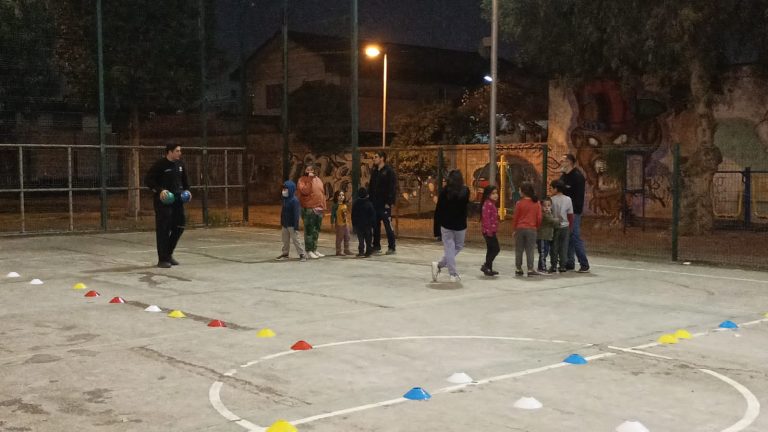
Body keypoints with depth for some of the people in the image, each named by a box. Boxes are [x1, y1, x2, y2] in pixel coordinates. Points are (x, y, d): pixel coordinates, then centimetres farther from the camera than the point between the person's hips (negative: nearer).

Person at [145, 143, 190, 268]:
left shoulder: (180, 164, 9)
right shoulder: (160, 164, -12)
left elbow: (184, 179, 23)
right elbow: (148, 180, -12)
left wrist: (186, 190, 7)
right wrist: (160, 190, -23)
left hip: (177, 199, 7)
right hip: (163, 200, -7)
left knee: (179, 226, 7)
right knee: (163, 229, -4)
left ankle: (169, 253, 23)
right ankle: (162, 259, 3)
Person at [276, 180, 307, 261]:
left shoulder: (294, 200, -17)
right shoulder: (285, 199, 9)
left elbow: (296, 214, -19)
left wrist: (296, 225, -21)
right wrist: (282, 222, 18)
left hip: (291, 225, -8)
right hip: (285, 224, 8)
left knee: (295, 239, -7)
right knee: (285, 240, 14)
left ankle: (302, 254, -3)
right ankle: (285, 253, 24)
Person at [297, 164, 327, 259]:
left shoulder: (318, 180, 17)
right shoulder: (302, 180, -3)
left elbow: (322, 193, 19)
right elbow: (305, 191, -20)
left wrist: (323, 206, 13)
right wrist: (309, 179, -20)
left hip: (319, 209, 6)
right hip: (308, 209, -6)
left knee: (316, 231, 11)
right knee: (309, 230, -5)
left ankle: (314, 249, 18)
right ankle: (309, 250, -3)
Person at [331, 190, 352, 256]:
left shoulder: (345, 205, 10)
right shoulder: (336, 205, -13)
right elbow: (332, 214, -15)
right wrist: (332, 222, -19)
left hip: (346, 223, 8)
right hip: (339, 224, -8)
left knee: (347, 237, 13)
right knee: (339, 238, -3)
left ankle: (346, 250, 24)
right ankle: (338, 251, 3)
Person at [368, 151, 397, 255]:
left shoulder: (389, 171, -8)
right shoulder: (374, 171, 14)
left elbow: (393, 188, -13)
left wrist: (389, 202, -17)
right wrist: (369, 200, 10)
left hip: (384, 204, -7)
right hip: (374, 203, 7)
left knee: (388, 225, -4)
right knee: (375, 226, 10)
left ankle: (391, 247, 1)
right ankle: (376, 246, 18)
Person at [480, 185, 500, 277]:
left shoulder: (492, 204, 17)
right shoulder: (488, 204, -15)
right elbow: (486, 217, -21)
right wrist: (489, 230, -24)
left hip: (491, 231, 10)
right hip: (489, 231, -10)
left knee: (491, 250, 13)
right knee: (496, 248, -10)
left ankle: (488, 269, 18)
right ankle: (486, 266, -8)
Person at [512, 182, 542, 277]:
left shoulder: (519, 203, -8)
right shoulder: (537, 203, -2)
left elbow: (515, 217, -1)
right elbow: (539, 218, 1)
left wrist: (514, 228, 12)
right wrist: (537, 227, 16)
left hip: (520, 228, -1)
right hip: (531, 229, 1)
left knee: (519, 250, 9)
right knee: (530, 250, 4)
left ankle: (518, 269, 13)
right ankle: (530, 270, 3)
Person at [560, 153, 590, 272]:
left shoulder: (577, 176, -11)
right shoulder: (563, 176, 15)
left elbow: (579, 196, -16)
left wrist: (575, 211, -20)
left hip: (573, 212, -8)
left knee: (575, 238, -9)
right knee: (567, 239, 10)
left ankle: (584, 265, -4)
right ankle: (569, 263, 17)